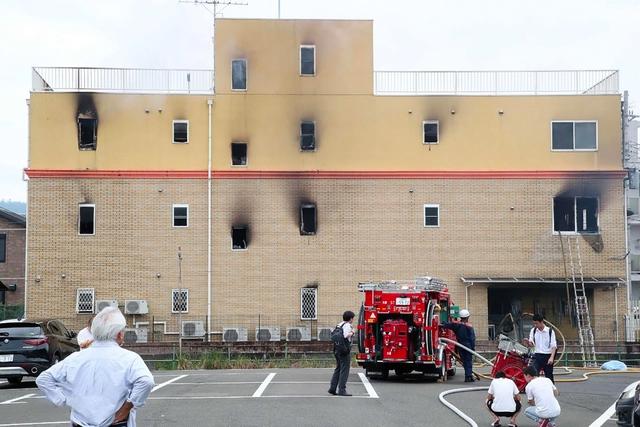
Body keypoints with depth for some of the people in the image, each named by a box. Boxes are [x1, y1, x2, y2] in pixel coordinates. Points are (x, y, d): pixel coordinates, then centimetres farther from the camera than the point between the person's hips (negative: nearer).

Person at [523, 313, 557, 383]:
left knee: (549, 377, 7)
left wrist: (551, 357, -17)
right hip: (537, 356, 2)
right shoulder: (533, 330, 5)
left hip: (547, 356, -2)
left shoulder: (550, 331, -4)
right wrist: (528, 342, -16)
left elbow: (554, 346, -5)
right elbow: (531, 344, 8)